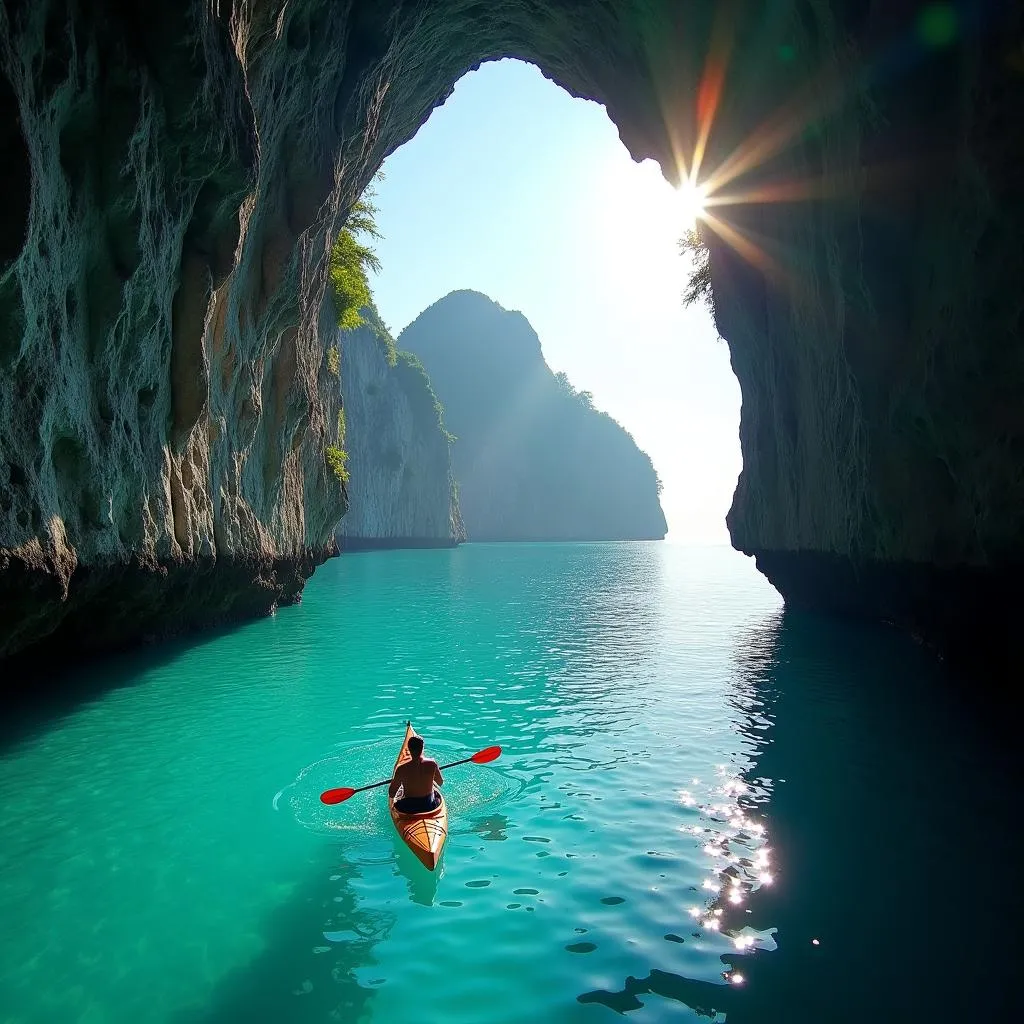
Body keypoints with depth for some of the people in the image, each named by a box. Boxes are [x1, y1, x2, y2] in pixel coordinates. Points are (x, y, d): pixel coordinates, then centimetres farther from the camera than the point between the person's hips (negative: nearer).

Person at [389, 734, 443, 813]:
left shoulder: (402, 769, -22)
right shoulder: (432, 764, -16)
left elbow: (391, 794, -11)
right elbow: (441, 783, 3)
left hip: (409, 808, -1)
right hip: (429, 805, 1)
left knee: (395, 804, 30)